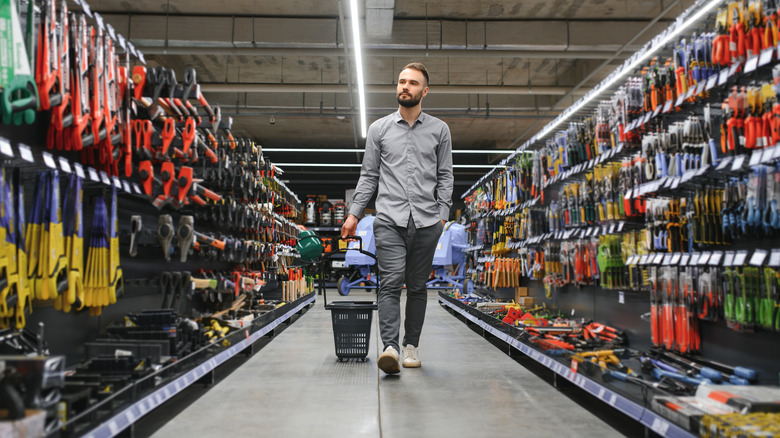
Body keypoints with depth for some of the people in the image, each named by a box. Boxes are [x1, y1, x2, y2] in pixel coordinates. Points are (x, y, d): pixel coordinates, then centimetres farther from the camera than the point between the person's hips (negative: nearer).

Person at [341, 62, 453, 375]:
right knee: (390, 282, -14)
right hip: (389, 219, -1)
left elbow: (445, 177, 9)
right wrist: (354, 213, 4)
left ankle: (411, 346, 19)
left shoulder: (439, 130, 10)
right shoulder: (379, 128, 10)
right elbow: (368, 175, 11)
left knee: (417, 287, 7)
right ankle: (390, 348, -20)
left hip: (426, 221, 1)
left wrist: (443, 214, -1)